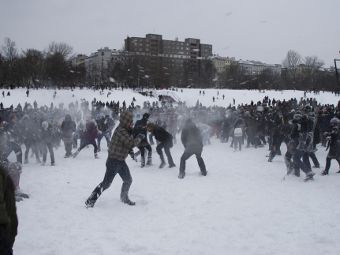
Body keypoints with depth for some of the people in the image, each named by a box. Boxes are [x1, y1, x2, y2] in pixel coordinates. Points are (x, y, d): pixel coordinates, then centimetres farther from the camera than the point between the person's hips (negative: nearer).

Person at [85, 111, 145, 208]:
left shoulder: (126, 131, 9)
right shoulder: (120, 131, -21)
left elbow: (129, 144, 17)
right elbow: (131, 143, -26)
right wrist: (139, 138, -10)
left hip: (121, 161, 9)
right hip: (113, 161, -9)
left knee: (128, 180, 18)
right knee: (106, 183, -8)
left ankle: (124, 198, 40)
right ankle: (90, 201, -1)